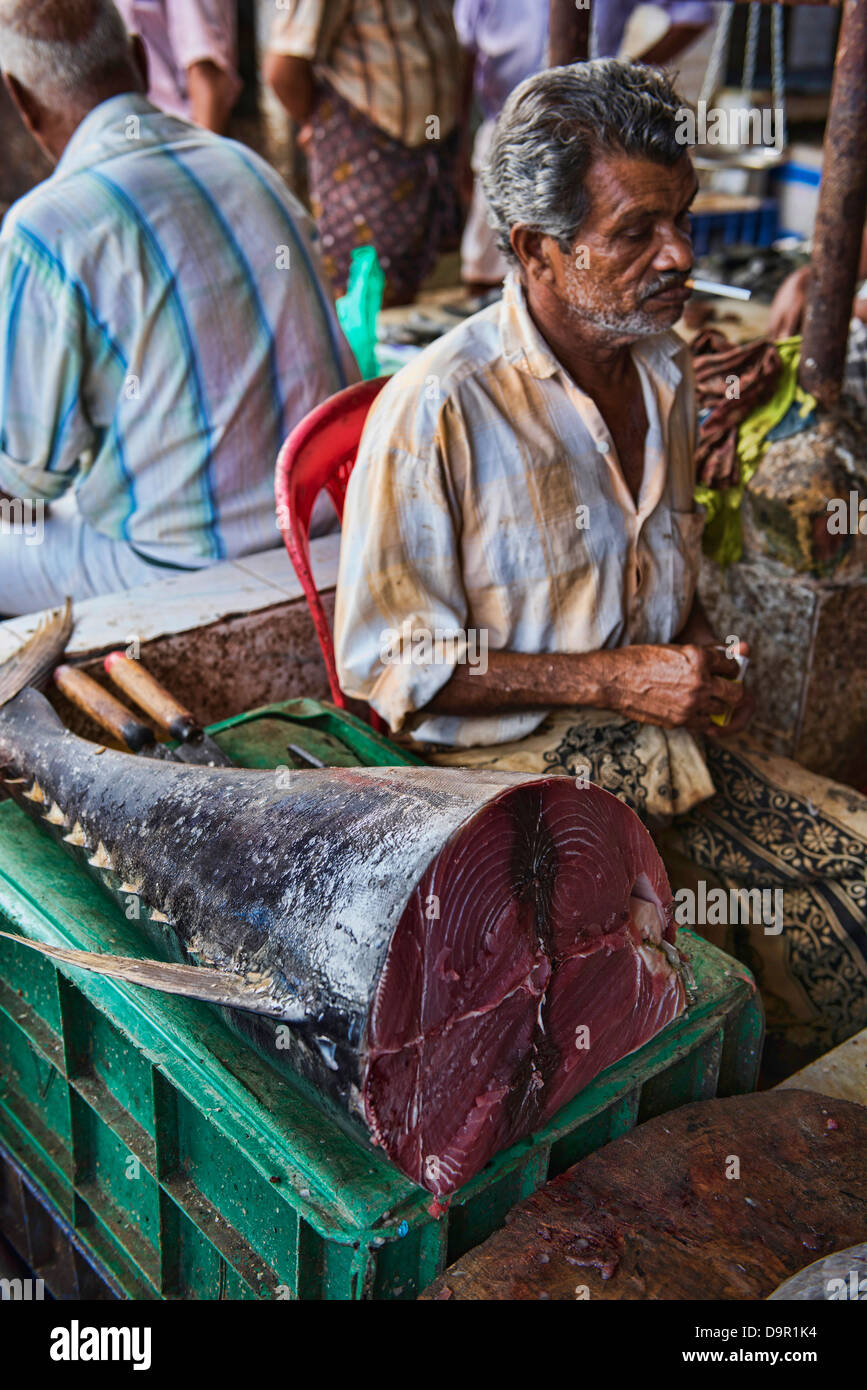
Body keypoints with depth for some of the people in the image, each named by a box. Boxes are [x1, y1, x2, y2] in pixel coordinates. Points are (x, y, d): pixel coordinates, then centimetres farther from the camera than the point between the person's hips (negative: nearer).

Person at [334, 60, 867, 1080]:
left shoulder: (665, 375, 9)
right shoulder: (436, 409, -16)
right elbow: (384, 661, -14)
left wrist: (701, 649, 1)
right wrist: (614, 678, -17)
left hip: (665, 743, 7)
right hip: (510, 757, -7)